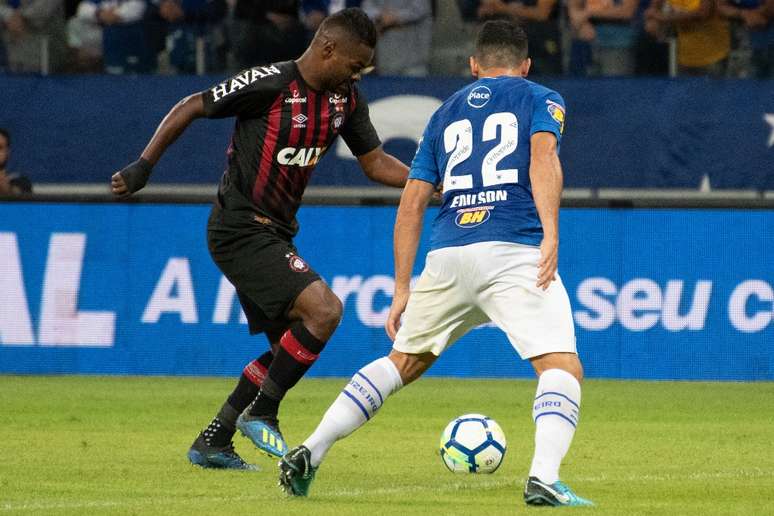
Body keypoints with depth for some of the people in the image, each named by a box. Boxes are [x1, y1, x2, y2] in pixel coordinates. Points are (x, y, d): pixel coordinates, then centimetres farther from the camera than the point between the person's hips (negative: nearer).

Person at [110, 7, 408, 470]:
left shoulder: (346, 99, 5)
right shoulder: (269, 85, -18)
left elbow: (376, 162, 12)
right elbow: (191, 108, -9)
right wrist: (144, 166, -12)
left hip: (275, 233, 9)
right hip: (240, 229, -9)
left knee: (290, 350, 12)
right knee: (324, 310, -22)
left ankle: (213, 443, 21)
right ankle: (261, 414, -8)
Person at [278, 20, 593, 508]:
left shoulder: (446, 114, 26)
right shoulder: (541, 99, 14)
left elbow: (412, 203, 21)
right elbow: (542, 153, -8)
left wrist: (402, 290, 24)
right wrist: (551, 236, -19)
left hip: (447, 253, 4)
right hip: (514, 249, -4)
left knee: (404, 361, 20)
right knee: (563, 367, -6)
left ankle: (310, 452, 10)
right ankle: (544, 477, -30)